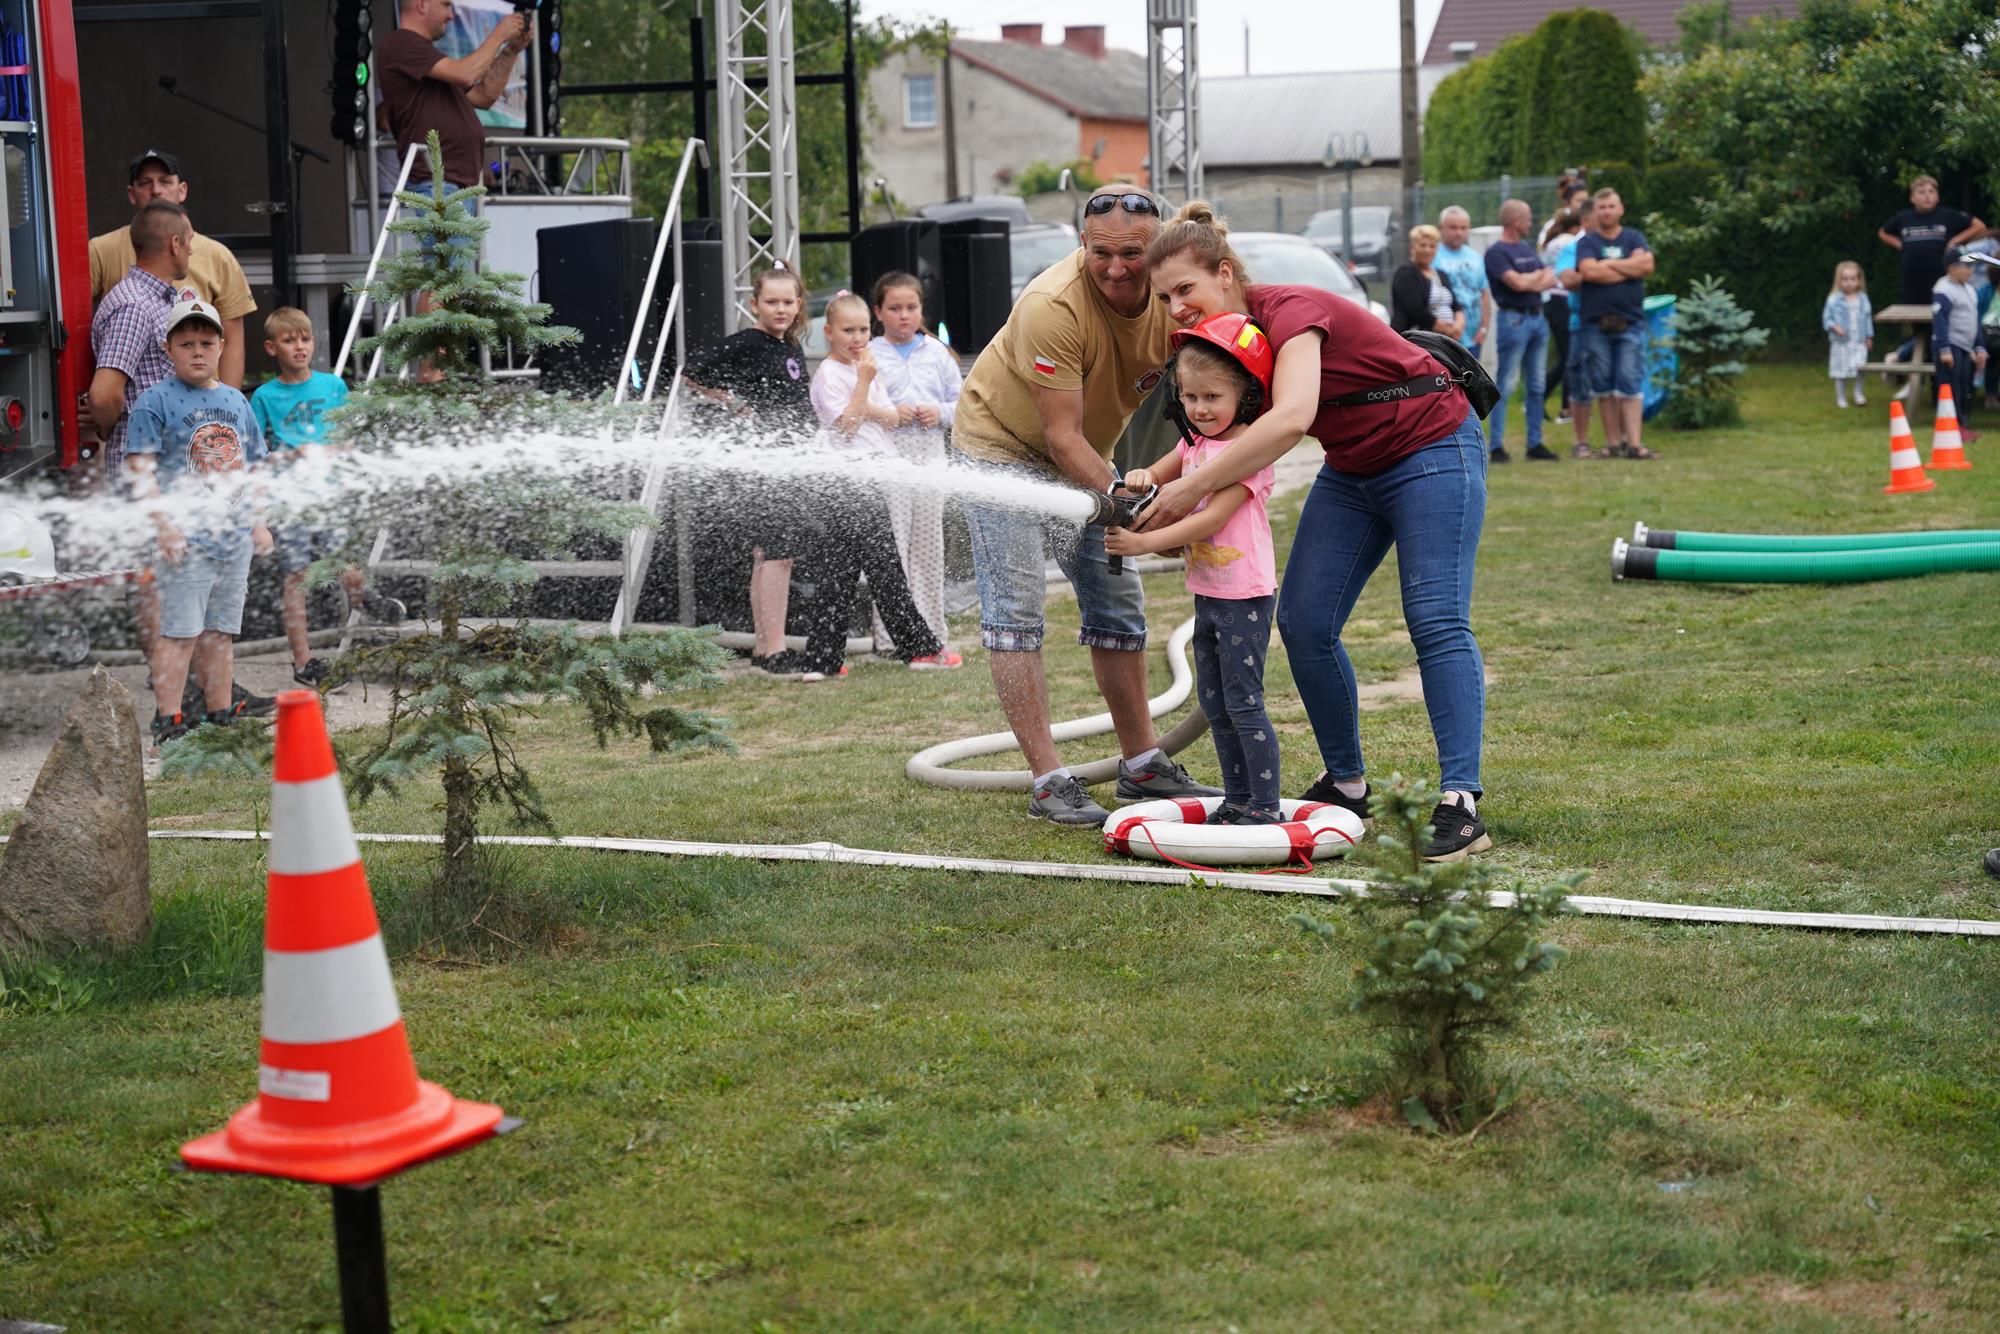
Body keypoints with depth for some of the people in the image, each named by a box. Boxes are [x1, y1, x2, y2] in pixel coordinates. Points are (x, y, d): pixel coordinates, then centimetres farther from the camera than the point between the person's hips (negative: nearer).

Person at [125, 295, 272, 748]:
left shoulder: (235, 400, 13)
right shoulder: (156, 401, -5)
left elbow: (252, 467, 21)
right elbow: (141, 469, -11)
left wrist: (258, 523, 16)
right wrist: (164, 526, -17)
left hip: (235, 538, 6)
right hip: (186, 539, -6)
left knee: (222, 631, 12)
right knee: (180, 631, -7)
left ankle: (221, 713, 19)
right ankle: (167, 720, -4)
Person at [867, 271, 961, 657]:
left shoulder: (937, 352, 10)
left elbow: (961, 400, 14)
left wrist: (941, 413, -6)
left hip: (930, 455, 4)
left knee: (929, 546, 9)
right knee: (890, 548, -4)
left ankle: (931, 629, 18)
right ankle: (890, 635, 0)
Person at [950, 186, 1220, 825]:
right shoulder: (1054, 306, -33)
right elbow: (1062, 436, -30)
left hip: (1084, 456, 7)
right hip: (1003, 443, -6)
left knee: (1118, 606, 9)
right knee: (1015, 608, -13)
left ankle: (1142, 766, 19)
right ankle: (1048, 782, -13)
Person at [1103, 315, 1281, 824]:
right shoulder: (1195, 442, 10)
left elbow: (1212, 519, -24)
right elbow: (1156, 478, 18)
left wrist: (1144, 543, -29)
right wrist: (1142, 477, -8)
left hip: (1244, 596, -9)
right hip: (1207, 594, 9)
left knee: (1243, 703, -7)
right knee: (1214, 704, 13)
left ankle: (1266, 808, -1)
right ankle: (1237, 800, 22)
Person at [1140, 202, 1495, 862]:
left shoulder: (1290, 311, -26)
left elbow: (1291, 418, -43)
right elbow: (1210, 435, -1)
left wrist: (1193, 486, -42)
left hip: (1432, 450, -8)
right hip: (1352, 469, 8)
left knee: (1437, 622, -15)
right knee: (1303, 621, -1)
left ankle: (1462, 807, -19)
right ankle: (1346, 783, 11)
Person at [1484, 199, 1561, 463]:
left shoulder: (1529, 249, 18)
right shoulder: (1496, 252, -7)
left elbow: (1551, 279, 12)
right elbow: (1517, 283, -17)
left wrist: (1534, 282, -9)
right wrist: (1539, 275, 2)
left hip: (1537, 318, 8)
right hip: (1513, 319, -8)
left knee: (1538, 386, 9)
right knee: (1505, 386, -8)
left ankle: (1535, 443, 14)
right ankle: (1496, 446, -6)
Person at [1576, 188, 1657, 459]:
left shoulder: (1634, 238, 10)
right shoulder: (1586, 242, 6)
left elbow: (1647, 265, -7)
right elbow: (1588, 271, -13)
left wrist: (1608, 264, -6)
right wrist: (1629, 268, -5)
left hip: (1630, 322, 0)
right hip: (1596, 322, 0)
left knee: (1630, 384, -5)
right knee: (1603, 385, 3)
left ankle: (1634, 443, -8)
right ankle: (1613, 442, 10)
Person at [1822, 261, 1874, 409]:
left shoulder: (1862, 298, 4)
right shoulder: (1834, 300, -6)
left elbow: (1868, 318, 12)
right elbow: (1826, 318, -3)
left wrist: (1869, 336, 12)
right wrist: (1835, 327, -21)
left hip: (1859, 341, 2)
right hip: (1841, 342, -2)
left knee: (1859, 367, -9)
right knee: (1841, 371, 5)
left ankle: (1858, 394, 10)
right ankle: (1841, 398, 19)